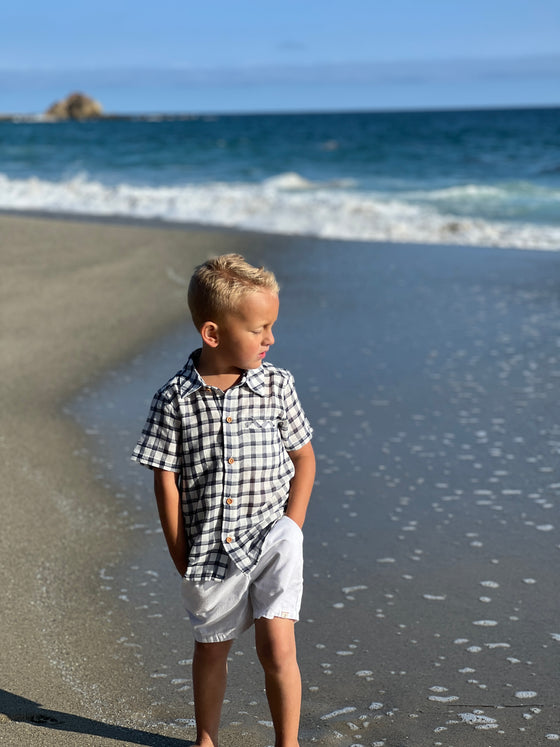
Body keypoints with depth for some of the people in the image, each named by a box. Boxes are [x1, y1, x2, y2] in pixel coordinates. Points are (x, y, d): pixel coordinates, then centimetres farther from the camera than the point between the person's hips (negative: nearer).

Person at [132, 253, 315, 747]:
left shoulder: (277, 385, -3)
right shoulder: (175, 399, -8)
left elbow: (304, 457, 6)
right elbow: (166, 479, -4)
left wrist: (291, 527, -2)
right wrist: (180, 555, -3)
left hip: (271, 542, 0)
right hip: (209, 550, 0)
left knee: (277, 648, -7)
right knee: (212, 650, 17)